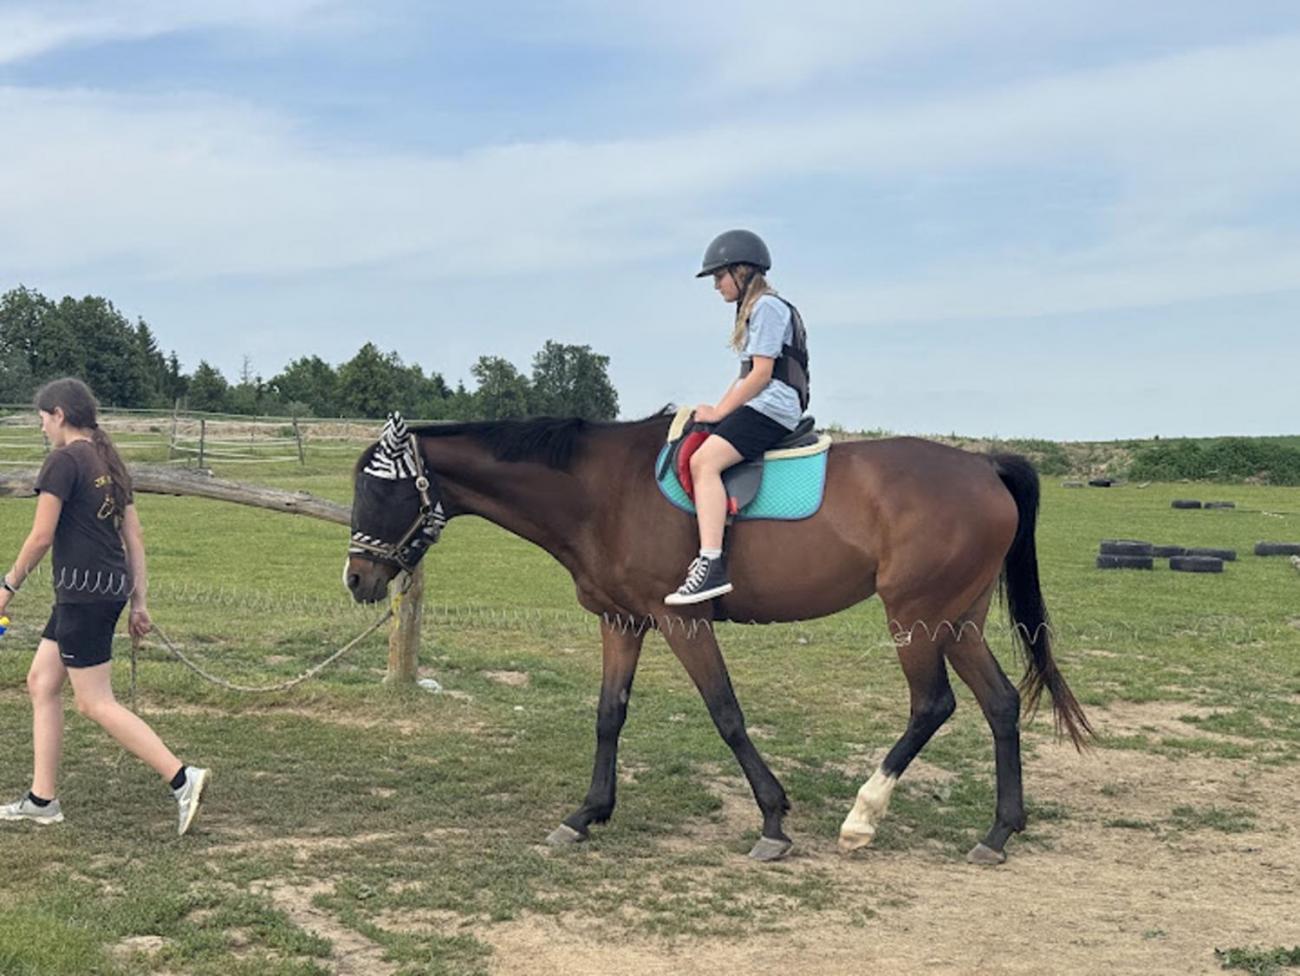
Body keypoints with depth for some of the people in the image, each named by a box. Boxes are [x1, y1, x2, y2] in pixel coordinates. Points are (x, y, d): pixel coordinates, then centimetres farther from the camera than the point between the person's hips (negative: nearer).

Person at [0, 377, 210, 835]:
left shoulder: (64, 461, -12)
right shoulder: (110, 463, 14)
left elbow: (41, 536, -14)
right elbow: (134, 538, 13)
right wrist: (140, 601, 15)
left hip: (83, 589, -9)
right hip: (112, 586, 9)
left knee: (95, 703, -4)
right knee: (41, 684, 15)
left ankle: (183, 779, -9)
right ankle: (42, 800, 18)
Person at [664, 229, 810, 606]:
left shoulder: (767, 307, -7)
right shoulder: (756, 309, 25)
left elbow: (761, 374, -15)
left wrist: (718, 412, -12)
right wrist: (717, 410, 11)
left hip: (772, 406, -11)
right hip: (760, 408, 11)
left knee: (704, 460, -28)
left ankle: (712, 565, -38)